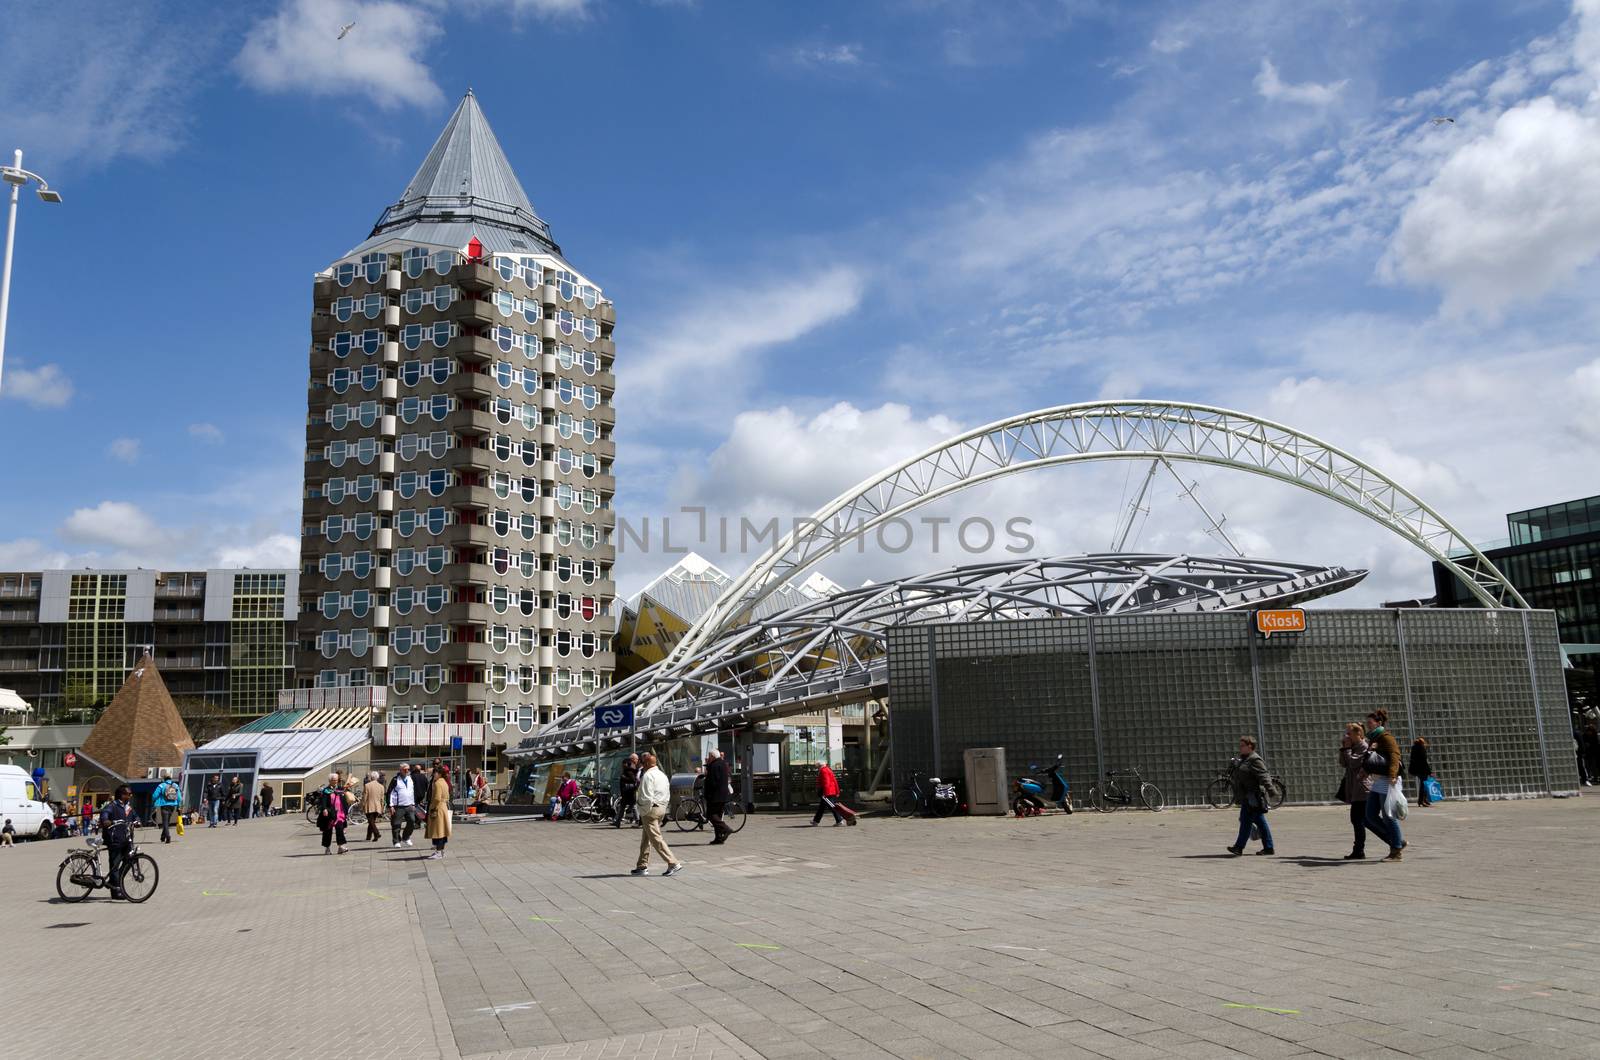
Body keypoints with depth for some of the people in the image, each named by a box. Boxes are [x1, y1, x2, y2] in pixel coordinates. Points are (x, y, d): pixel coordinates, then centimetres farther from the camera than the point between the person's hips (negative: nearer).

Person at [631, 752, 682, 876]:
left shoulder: (648, 776, -14)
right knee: (645, 839, 17)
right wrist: (663, 810, 17)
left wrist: (642, 814, -14)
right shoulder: (663, 775, 14)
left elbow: (646, 797, -20)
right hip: (662, 808, 9)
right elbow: (668, 795, 15)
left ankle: (674, 864, -12)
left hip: (651, 810, -9)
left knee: (656, 838, -8)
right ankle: (641, 867, 22)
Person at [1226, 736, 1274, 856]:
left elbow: (1264, 776, -22)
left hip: (1253, 797, -10)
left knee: (1246, 821, -8)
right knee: (1260, 822, 10)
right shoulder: (1244, 759, 20)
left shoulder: (1255, 760, -12)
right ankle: (1268, 848, 13)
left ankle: (1239, 847, -8)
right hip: (1247, 797, 10)